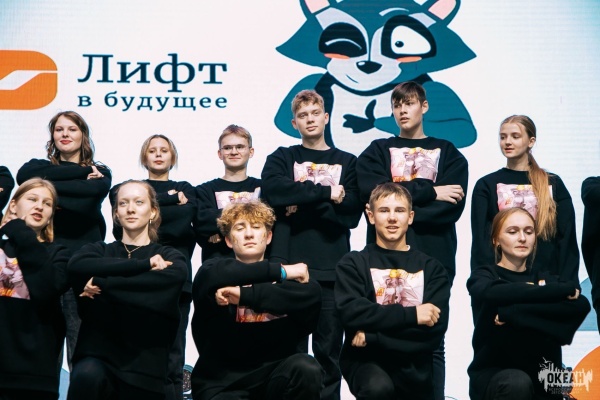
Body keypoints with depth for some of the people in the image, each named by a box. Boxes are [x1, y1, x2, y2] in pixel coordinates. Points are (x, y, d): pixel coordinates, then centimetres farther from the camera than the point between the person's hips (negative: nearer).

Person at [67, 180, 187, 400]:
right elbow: (77, 266, -12)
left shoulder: (170, 257, 9)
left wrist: (103, 284, -15)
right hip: (97, 355, 0)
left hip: (144, 365, 0)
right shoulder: (98, 250, 14)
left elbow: (164, 282, -16)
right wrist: (143, 264, -15)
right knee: (86, 375, -31)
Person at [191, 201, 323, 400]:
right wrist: (280, 271, -17)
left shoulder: (289, 276, 5)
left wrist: (244, 294, -25)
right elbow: (215, 275, -23)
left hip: (273, 372, 2)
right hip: (222, 382, -2)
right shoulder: (211, 270, 2)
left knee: (307, 369, -27)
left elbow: (312, 295, -16)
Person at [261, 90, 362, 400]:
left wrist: (300, 206, -8)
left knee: (329, 349, 5)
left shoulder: (347, 162, 15)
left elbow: (351, 214, 1)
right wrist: (325, 192, -13)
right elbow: (273, 190, -10)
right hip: (289, 265, -1)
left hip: (331, 268, 1)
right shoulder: (281, 158, 13)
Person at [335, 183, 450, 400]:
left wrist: (372, 337, -13)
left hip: (413, 367, 3)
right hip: (365, 360, -2)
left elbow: (434, 329, -6)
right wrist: (411, 314, -13)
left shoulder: (431, 268, 7)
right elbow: (352, 313, -13)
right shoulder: (353, 263, 4)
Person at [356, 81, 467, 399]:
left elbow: (452, 206, -3)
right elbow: (372, 192, -7)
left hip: (434, 258, 0)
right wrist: (429, 191, -8)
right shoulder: (377, 151, 14)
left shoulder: (448, 154, 13)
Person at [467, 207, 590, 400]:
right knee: (519, 383, -33)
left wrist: (511, 312, -19)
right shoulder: (483, 275, 4)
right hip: (491, 375, -2)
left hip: (541, 377, 3)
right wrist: (564, 289, -16)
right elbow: (495, 294, -23)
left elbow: (582, 305, -10)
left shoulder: (544, 278, 12)